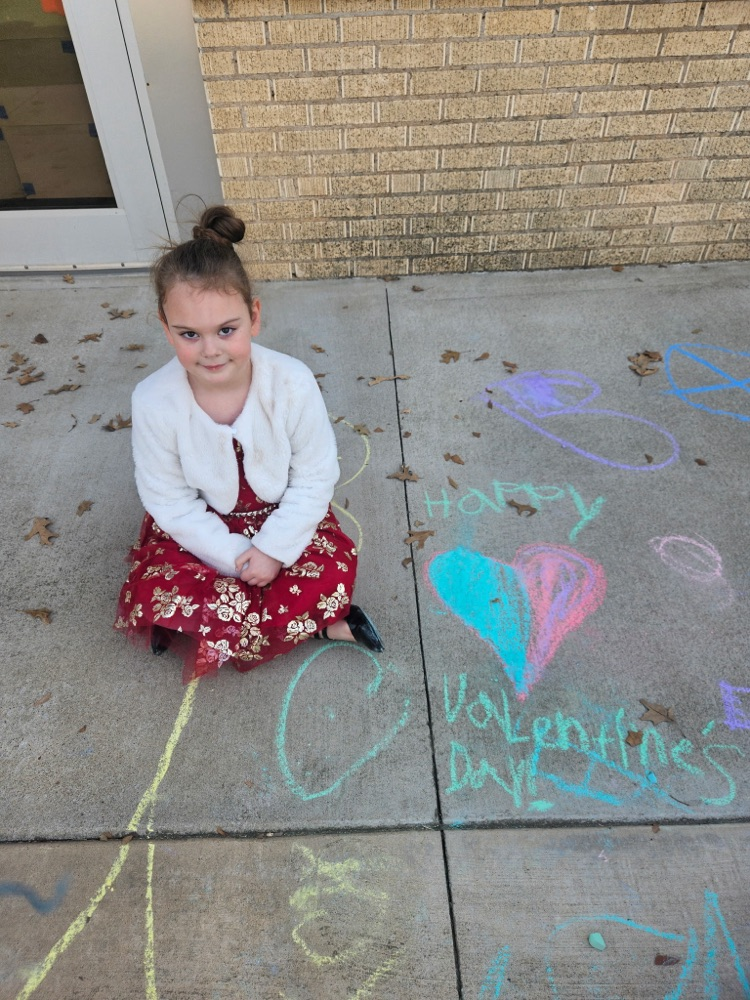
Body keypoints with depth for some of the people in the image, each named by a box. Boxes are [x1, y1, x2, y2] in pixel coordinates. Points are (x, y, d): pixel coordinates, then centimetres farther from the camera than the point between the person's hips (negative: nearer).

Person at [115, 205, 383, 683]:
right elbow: (169, 500, -13)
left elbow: (315, 477, -15)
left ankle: (212, 635, -4)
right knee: (152, 599, -20)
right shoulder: (155, 401, -24)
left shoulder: (292, 382, -26)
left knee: (334, 573, -24)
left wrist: (273, 549, -20)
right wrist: (236, 557, -19)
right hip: (202, 525, 1)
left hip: (283, 515, 0)